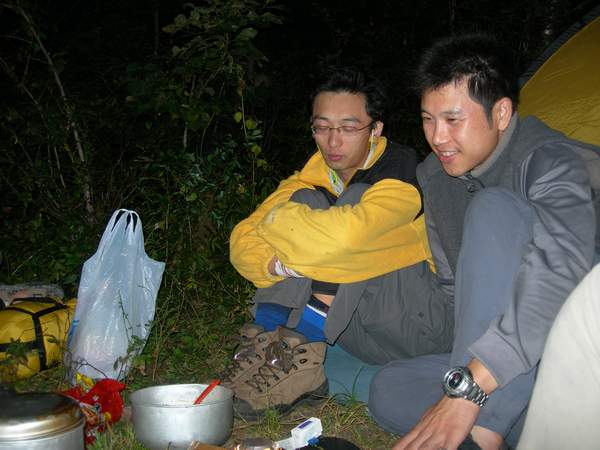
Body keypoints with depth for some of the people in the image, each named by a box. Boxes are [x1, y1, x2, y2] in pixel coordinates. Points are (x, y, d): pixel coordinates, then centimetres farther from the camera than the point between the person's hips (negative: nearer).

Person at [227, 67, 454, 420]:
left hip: (418, 328, -5)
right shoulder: (315, 174, 3)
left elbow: (346, 234, -37)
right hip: (360, 334, 6)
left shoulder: (400, 168, -17)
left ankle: (297, 355, -30)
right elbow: (243, 240, -5)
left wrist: (277, 218, -19)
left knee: (354, 198, -24)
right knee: (306, 202, -12)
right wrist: (279, 264, -28)